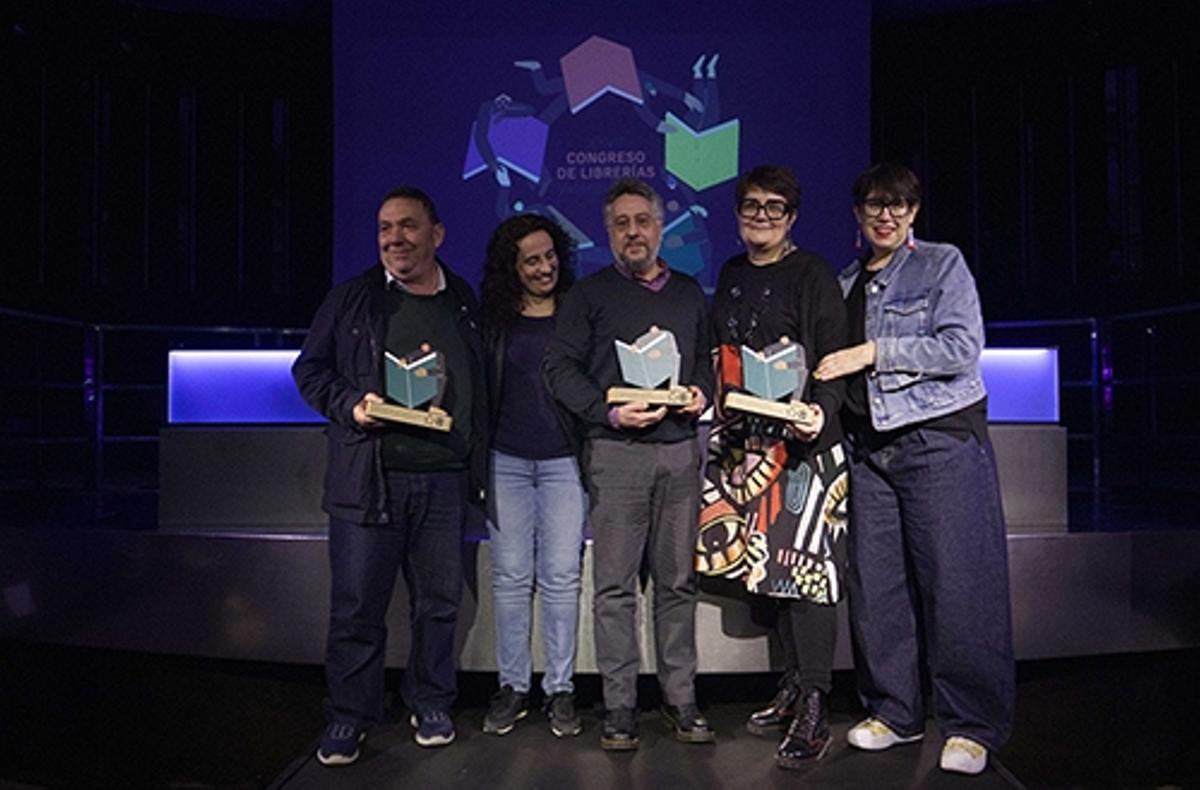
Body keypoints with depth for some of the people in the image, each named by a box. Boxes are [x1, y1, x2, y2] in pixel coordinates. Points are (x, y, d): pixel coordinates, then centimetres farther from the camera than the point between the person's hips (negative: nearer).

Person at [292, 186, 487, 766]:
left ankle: (431, 704, 30)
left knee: (439, 600, 12)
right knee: (357, 604, 4)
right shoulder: (351, 299, 5)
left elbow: (480, 386, 15)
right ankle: (348, 716, 21)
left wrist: (477, 462, 7)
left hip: (445, 479, 2)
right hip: (368, 477, -2)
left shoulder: (465, 303, 12)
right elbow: (310, 370, 7)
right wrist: (350, 406, -12)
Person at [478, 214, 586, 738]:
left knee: (562, 577, 2)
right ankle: (512, 686, 17)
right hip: (506, 460, 1)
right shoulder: (495, 319, 7)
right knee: (510, 576, 5)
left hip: (564, 460, -1)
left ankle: (560, 689, 14)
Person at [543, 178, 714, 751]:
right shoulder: (590, 294, 6)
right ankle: (619, 705, 10)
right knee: (615, 584, 0)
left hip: (680, 449, 3)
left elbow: (707, 357, 23)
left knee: (678, 580, 7)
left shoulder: (689, 294, 18)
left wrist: (702, 392, 0)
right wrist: (610, 413, -13)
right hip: (616, 451, -3)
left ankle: (680, 697, 18)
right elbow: (560, 366, 0)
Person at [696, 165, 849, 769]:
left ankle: (813, 711, 0)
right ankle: (795, 685, 24)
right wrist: (706, 397, 9)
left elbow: (835, 358, -9)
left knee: (803, 563, -8)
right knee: (769, 562, 10)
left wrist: (820, 411, -25)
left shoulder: (811, 275, -2)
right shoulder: (730, 275, 16)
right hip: (744, 441, 6)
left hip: (801, 441, -6)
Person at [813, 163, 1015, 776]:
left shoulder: (943, 265, 3)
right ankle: (894, 712, 20)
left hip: (942, 440, -5)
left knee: (955, 583, -5)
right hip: (871, 446, 5)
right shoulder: (846, 283, 17)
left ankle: (971, 727, 9)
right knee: (874, 583, 5)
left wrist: (877, 351, -13)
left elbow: (961, 347, -9)